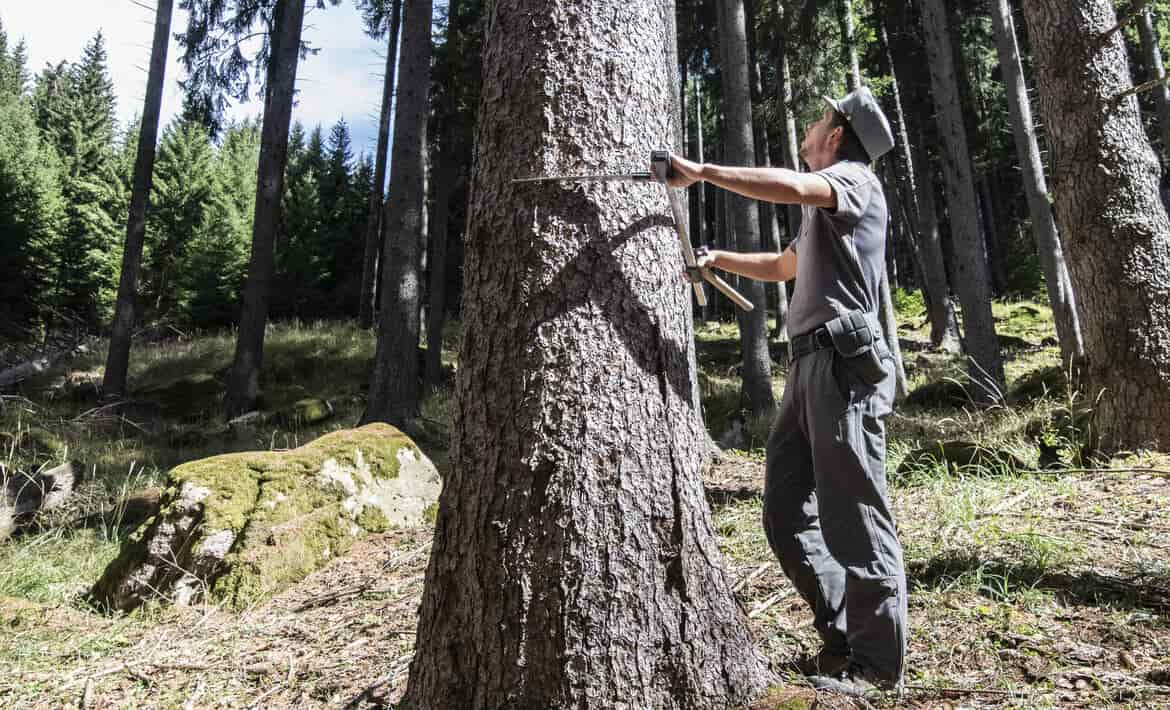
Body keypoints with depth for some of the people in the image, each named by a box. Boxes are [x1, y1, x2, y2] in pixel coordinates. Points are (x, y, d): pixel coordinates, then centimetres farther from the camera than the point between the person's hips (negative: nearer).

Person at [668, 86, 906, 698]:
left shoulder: (854, 179, 0)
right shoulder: (823, 209, 29)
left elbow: (794, 187, -24)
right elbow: (782, 267, 41)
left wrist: (702, 171, -20)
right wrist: (717, 258, 30)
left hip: (843, 364, -10)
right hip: (809, 367, 10)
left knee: (854, 520, -5)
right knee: (788, 516, 9)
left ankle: (876, 665, 8)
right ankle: (843, 641, 21)